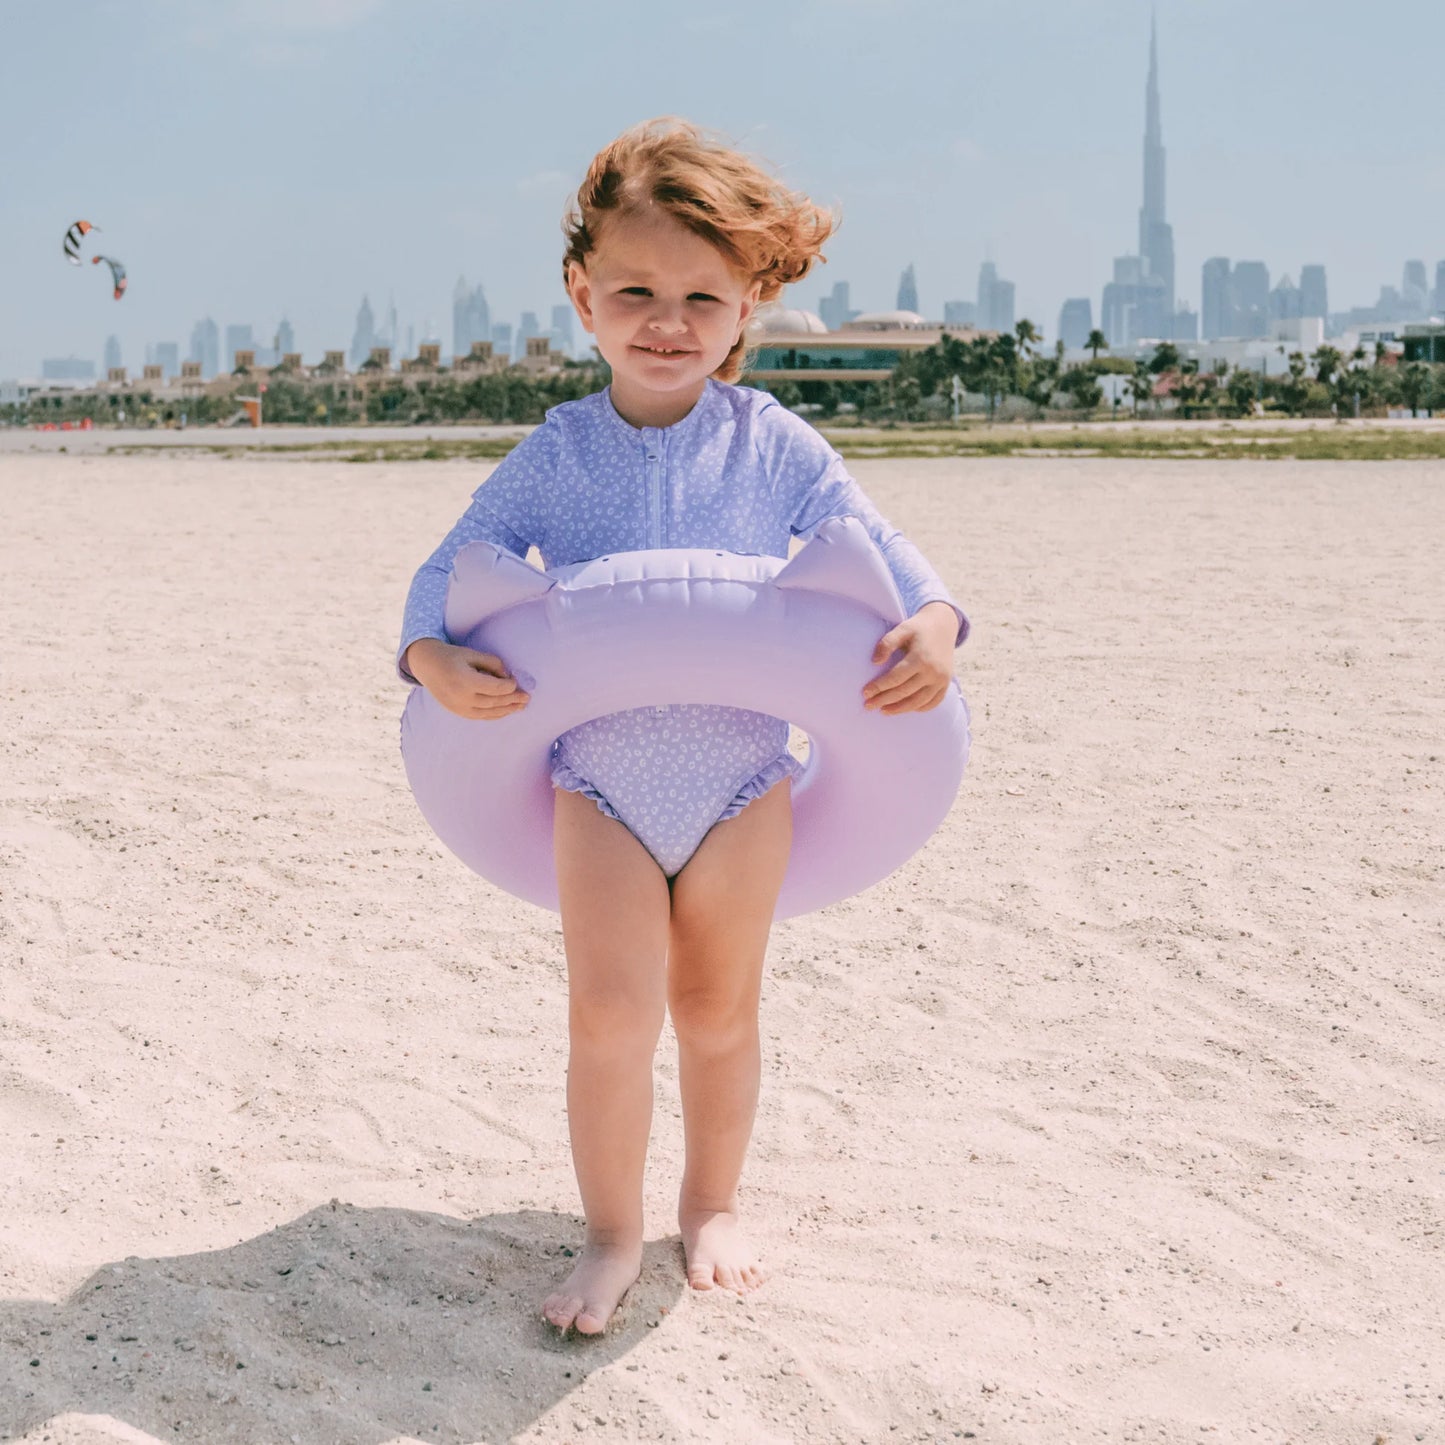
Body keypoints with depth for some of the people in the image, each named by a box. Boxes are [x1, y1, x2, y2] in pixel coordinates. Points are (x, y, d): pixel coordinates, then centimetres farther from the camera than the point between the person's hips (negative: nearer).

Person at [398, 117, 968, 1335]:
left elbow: (879, 551, -5)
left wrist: (932, 628, -26)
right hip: (601, 780, 0)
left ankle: (713, 1205, 35)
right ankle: (612, 1232, 13)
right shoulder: (556, 456, -6)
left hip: (743, 778, 0)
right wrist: (434, 658, -22)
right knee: (609, 1015, -7)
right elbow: (451, 566, -1)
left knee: (719, 1011, 13)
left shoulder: (776, 448, -7)